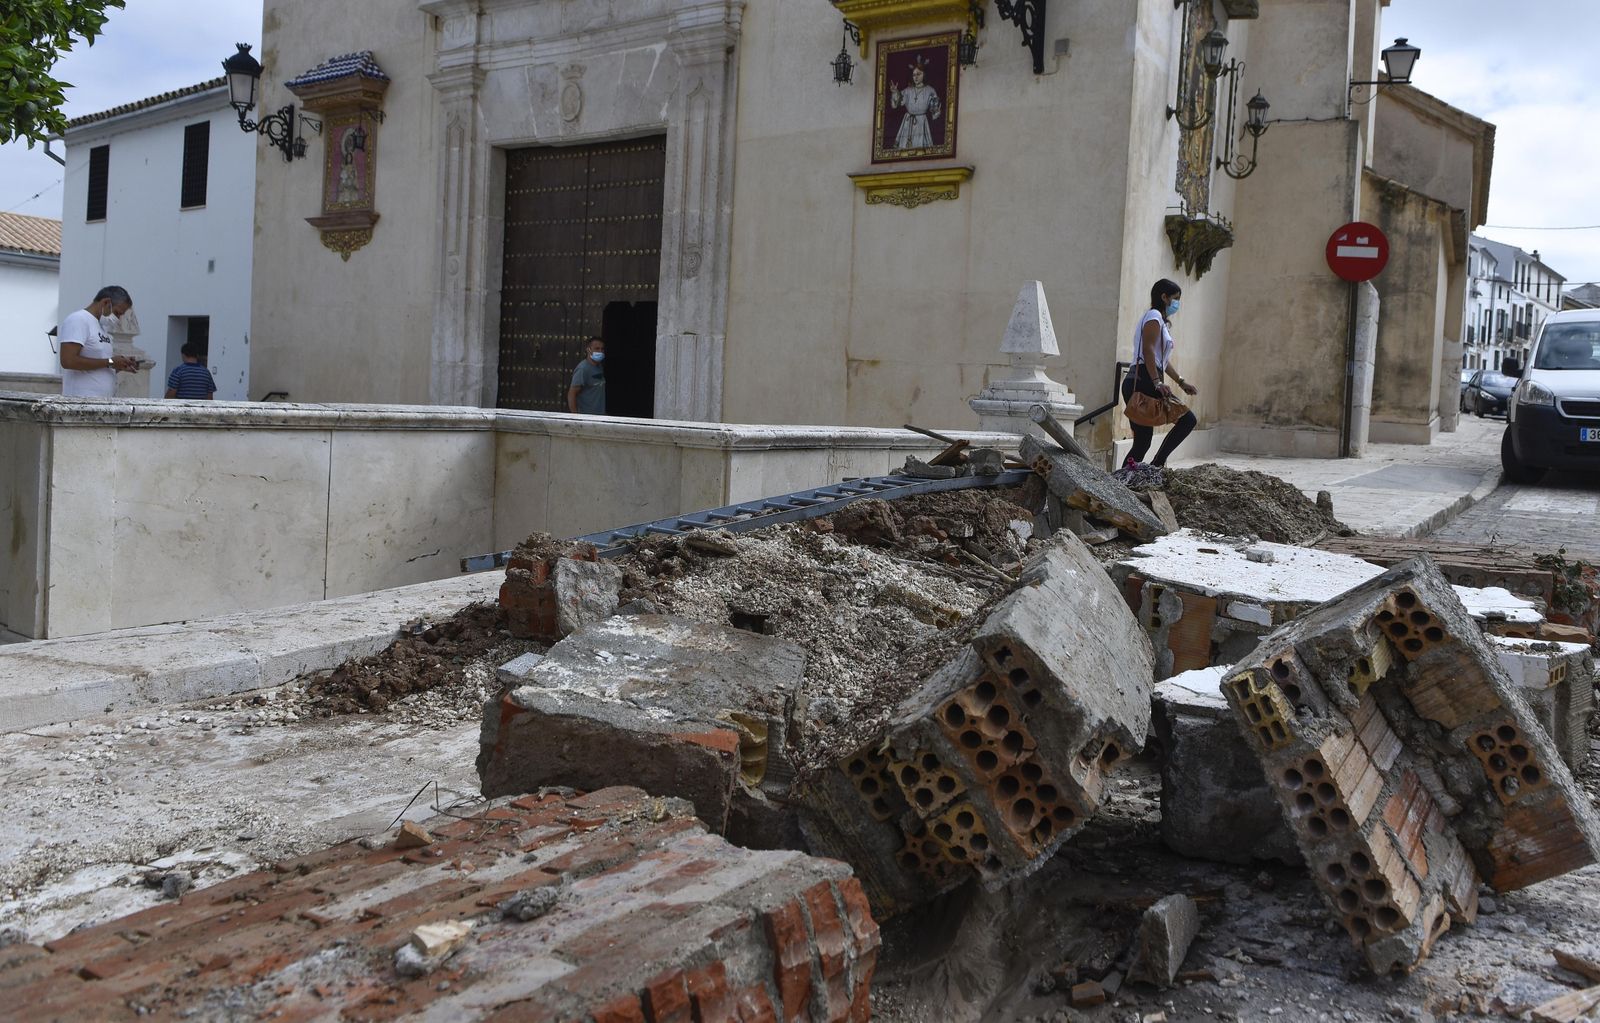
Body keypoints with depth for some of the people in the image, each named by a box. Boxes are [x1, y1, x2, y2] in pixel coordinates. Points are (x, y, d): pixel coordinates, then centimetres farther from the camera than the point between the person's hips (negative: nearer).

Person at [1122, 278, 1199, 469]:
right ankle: (1156, 464, -16)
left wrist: (1181, 382, 25)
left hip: (1134, 383, 10)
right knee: (1187, 419, -10)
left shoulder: (1161, 321, 28)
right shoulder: (1154, 315, -3)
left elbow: (1163, 360, 30)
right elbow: (1148, 350, -16)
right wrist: (1157, 382, -24)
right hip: (1144, 382, -10)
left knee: (1143, 440, 5)